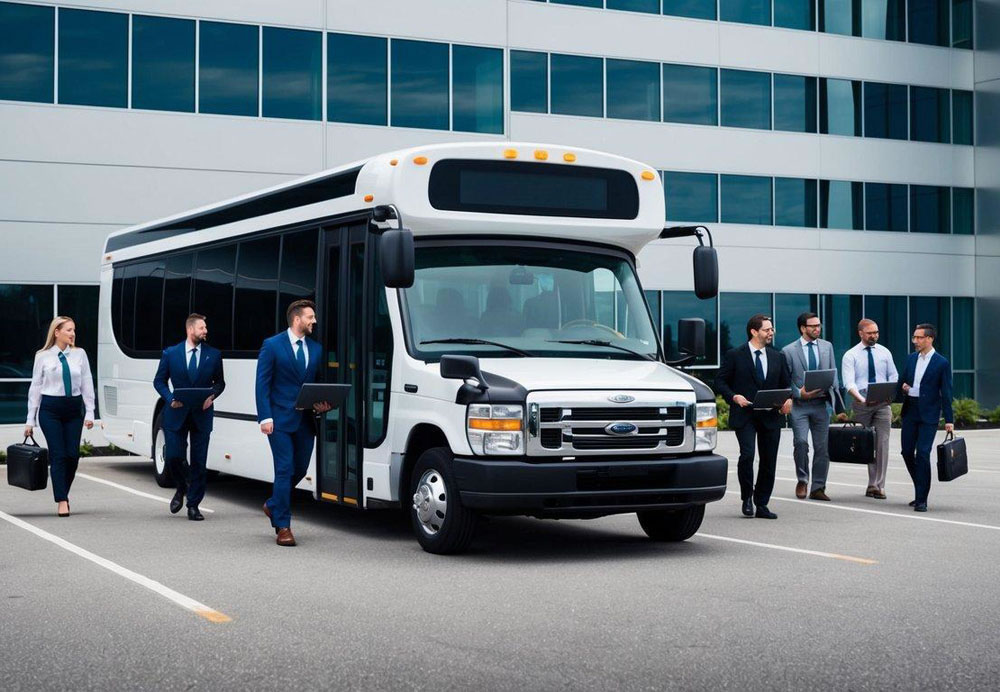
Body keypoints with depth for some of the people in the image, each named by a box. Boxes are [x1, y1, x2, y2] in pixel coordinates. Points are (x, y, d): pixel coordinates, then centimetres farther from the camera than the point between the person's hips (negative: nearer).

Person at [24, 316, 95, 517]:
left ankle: (64, 492, 21)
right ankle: (62, 501, -4)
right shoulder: (43, 356, 2)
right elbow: (35, 387, 5)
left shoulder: (79, 354, 5)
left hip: (74, 408, 2)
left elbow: (87, 384, 6)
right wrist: (30, 420, 4)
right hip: (50, 409, -2)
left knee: (73, 455, -1)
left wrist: (89, 412, -1)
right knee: (58, 455, -6)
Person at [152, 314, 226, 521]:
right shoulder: (170, 353, 1)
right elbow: (159, 381, 6)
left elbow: (220, 382, 11)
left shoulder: (213, 355, 3)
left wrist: (212, 396, -10)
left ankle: (193, 505, 11)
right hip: (177, 413, -1)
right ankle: (182, 488, 26)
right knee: (174, 456, -5)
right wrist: (170, 399, -11)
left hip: (202, 414, 1)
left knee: (199, 461, 1)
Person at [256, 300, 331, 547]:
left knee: (300, 469, 13)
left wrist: (322, 404, -3)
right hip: (280, 419, -6)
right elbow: (262, 384, -5)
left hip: (305, 420, 6)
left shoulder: (316, 349, 12)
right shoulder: (272, 346, -3)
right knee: (285, 469, -7)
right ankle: (282, 526, -1)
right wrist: (265, 417, -14)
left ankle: (274, 505, 37)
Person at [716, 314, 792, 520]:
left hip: (770, 416, 4)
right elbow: (720, 381, 2)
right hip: (744, 415, -4)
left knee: (769, 461, 4)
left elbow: (785, 384, 17)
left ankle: (761, 505, 15)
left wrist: (787, 399, -4)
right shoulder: (735, 355, 1)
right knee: (747, 454, -19)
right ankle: (747, 498, 2)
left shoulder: (777, 357, 14)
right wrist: (734, 397, -15)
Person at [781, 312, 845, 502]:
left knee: (822, 447, 3)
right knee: (801, 441, -16)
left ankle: (818, 488, 10)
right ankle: (802, 480, 4)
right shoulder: (788, 351, 0)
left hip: (821, 403, 3)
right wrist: (799, 393, -14)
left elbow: (833, 374, 15)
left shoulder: (827, 346, 12)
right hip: (799, 404, -3)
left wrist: (837, 402, 11)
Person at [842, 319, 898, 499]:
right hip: (861, 403, -2)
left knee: (882, 443, -5)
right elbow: (849, 382, -11)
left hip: (882, 403, 2)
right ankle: (873, 483, 11)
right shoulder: (851, 355, -1)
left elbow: (893, 376, 12)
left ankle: (878, 486, -4)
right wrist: (860, 398, -27)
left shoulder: (884, 352, 10)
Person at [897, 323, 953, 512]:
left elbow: (946, 393, -5)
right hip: (910, 411, 6)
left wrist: (949, 420, -7)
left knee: (922, 454, -10)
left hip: (928, 414, -6)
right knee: (907, 452, 7)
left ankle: (921, 499, -5)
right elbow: (902, 382, 20)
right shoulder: (911, 358, 10)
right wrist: (903, 389, -5)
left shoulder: (942, 363, -5)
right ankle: (921, 490, 25)